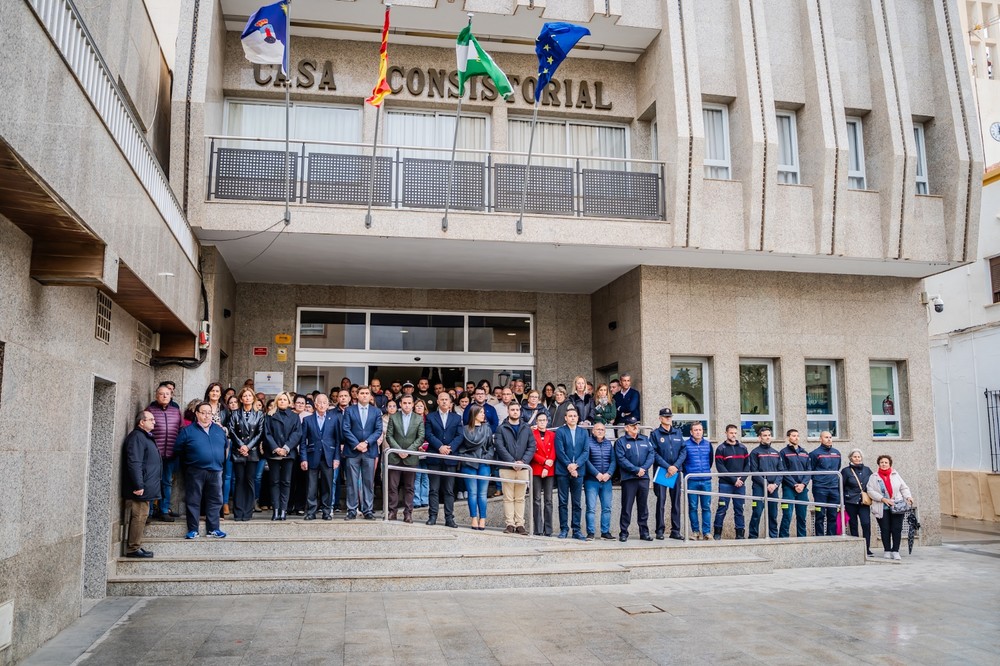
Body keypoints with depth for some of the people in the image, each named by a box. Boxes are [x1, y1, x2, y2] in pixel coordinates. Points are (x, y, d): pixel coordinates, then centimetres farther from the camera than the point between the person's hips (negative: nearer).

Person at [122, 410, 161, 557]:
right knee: (138, 517, -7)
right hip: (140, 489, -10)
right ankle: (133, 549, -2)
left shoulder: (146, 437, 19)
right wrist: (138, 486, -24)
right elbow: (134, 463, -22)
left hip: (146, 488, 10)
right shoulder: (136, 437, -14)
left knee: (141, 516, 13)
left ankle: (135, 547, 19)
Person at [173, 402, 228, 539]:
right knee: (193, 501, 2)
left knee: (215, 501, 5)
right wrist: (188, 462, 7)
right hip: (195, 472, -3)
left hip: (215, 471, 3)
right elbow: (178, 449, 3)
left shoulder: (219, 430, 12)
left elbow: (225, 447, 22)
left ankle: (213, 528, 13)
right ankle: (193, 530, 10)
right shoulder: (187, 430, 0)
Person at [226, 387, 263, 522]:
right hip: (238, 451, 0)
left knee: (250, 480, -1)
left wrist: (248, 446, -9)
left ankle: (248, 512, 3)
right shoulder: (234, 414, 9)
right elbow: (231, 431, 0)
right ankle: (238, 512, 3)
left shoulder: (259, 415, 8)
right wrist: (240, 445, -11)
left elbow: (260, 433, 1)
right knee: (239, 481, 0)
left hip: (252, 452, 0)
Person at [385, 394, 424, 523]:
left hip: (411, 458, 0)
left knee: (409, 487, 3)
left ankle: (408, 513, 8)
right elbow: (389, 436, 1)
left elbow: (421, 438, 0)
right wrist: (399, 450, -10)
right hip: (395, 457, 0)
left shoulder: (419, 419, 5)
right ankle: (392, 511, 9)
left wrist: (408, 451, -10)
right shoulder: (393, 417, 6)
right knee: (393, 486, 1)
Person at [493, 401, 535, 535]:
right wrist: (513, 462, -14)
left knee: (520, 498, 5)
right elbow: (499, 447, -5)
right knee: (508, 498, -1)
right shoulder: (501, 429, 5)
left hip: (523, 468, 2)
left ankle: (520, 524, 6)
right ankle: (510, 524, 1)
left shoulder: (527, 429, 13)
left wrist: (523, 461, -9)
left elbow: (532, 447, 6)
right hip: (506, 468, -2)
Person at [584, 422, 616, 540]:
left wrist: (608, 474, -10)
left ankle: (605, 532, 13)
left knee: (607, 508, 5)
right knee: (591, 508, -5)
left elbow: (613, 461, 6)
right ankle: (590, 533, -2)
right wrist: (597, 474, -15)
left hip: (606, 480, 4)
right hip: (591, 480, -4)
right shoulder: (588, 443, -2)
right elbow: (586, 460, -9)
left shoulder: (609, 444, 12)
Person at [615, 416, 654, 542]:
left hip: (644, 478, 4)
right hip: (628, 478, -4)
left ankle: (644, 532, 18)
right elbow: (621, 460, -10)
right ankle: (623, 533, 5)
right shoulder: (621, 442, -1)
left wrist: (644, 468, -11)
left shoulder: (645, 440, 14)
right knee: (627, 507, -1)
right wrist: (636, 470, -15)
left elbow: (651, 455, 5)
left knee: (643, 506, 10)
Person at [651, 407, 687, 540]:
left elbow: (683, 451, 5)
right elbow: (654, 453, -7)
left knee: (676, 502, 6)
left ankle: (675, 531, 12)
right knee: (661, 501, -4)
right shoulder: (655, 434, 1)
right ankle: (660, 530, 0)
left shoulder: (678, 433, 11)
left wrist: (676, 466, -9)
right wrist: (667, 467, -14)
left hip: (675, 471, 4)